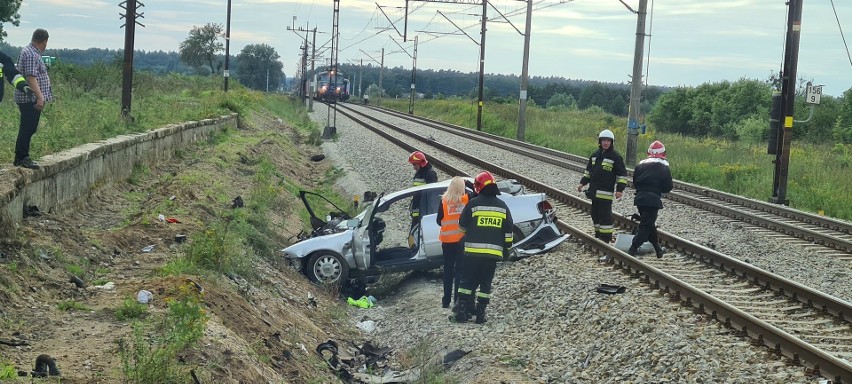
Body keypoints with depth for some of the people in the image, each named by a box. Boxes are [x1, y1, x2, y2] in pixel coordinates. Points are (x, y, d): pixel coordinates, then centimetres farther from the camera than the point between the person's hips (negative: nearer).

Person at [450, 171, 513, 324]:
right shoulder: (502, 206, 8)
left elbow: (462, 225, 5)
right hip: (494, 252, 3)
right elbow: (508, 231, 10)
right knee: (486, 283, 8)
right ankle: (480, 313, 6)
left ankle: (462, 312, 2)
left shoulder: (473, 204, -4)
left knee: (467, 281, 5)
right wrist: (507, 248, 19)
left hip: (473, 251, -3)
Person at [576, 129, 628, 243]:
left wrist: (620, 189, -12)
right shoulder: (595, 155, 13)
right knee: (595, 213, 13)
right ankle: (598, 234, 24)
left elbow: (622, 175, -5)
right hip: (594, 190, 7)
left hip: (606, 192, -7)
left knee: (605, 215, -8)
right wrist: (582, 183, 16)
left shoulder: (616, 157, -6)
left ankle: (606, 236, -4)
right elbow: (588, 171, 23)